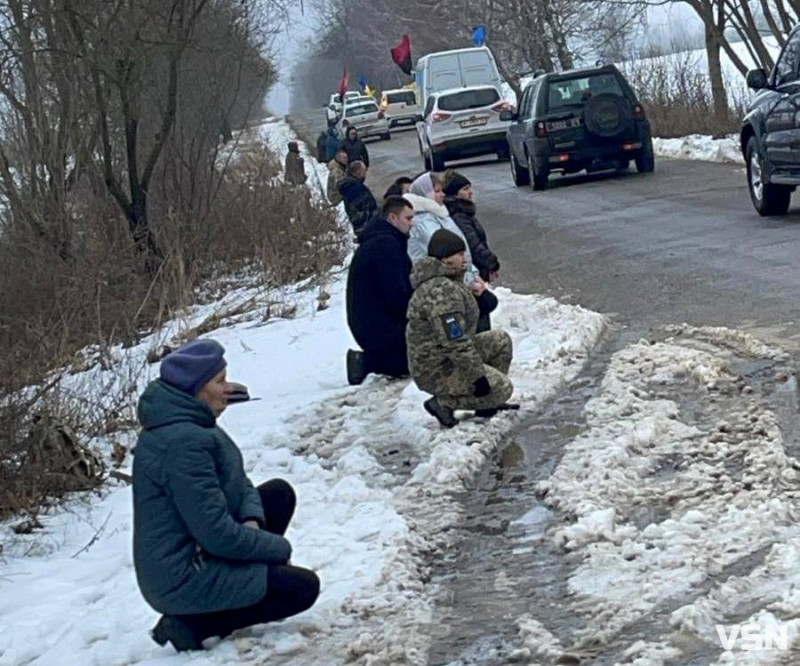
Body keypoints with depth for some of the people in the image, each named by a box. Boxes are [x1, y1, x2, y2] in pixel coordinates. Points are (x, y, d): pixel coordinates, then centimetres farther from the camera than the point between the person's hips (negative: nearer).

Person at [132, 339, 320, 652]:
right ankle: (193, 624, -7)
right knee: (303, 587, -9)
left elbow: (237, 482, 14)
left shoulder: (193, 423, 6)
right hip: (182, 577, -10)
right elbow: (217, 534, -27)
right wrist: (280, 548, -13)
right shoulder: (183, 442, -27)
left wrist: (252, 520, -8)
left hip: (198, 551, 10)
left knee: (280, 493, 12)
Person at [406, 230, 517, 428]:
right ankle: (442, 403, -6)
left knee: (501, 340, 12)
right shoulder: (440, 291, -27)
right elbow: (453, 342, -29)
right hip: (437, 371, -10)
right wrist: (477, 376, -26)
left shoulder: (450, 283, 10)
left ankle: (489, 403, 16)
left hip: (451, 356, 10)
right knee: (502, 388, -11)